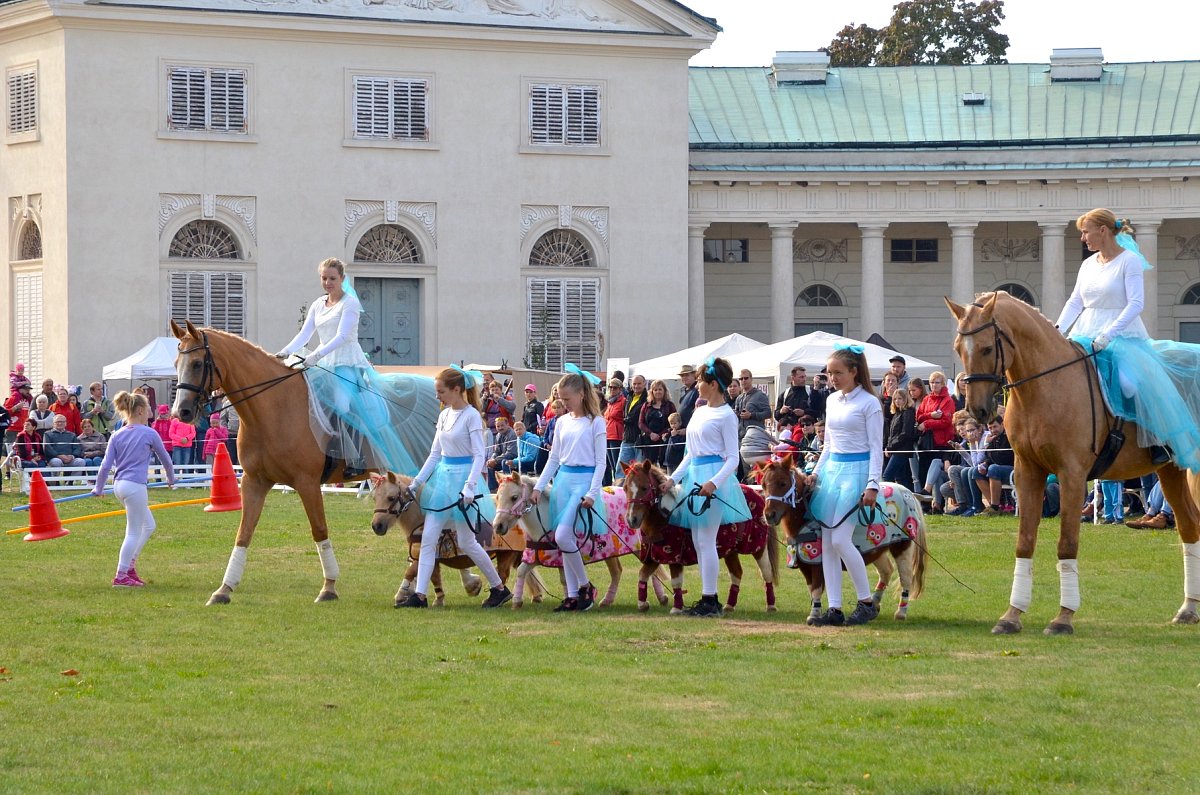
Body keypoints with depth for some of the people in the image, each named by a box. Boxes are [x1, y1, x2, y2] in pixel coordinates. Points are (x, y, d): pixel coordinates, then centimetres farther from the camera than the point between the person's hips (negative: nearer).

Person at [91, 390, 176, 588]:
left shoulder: (117, 436, 9)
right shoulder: (149, 434, -4)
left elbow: (106, 465, 6)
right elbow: (165, 459, 8)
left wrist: (98, 488, 17)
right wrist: (171, 479, 25)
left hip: (119, 485, 7)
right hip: (135, 485, -7)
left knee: (149, 525, 20)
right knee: (134, 532, 0)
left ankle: (130, 565, 15)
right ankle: (121, 576, -1)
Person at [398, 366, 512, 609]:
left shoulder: (471, 416, -12)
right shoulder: (444, 415, 10)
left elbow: (479, 455, -16)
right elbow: (435, 453, 15)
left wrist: (470, 487, -26)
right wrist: (416, 482, 11)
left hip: (463, 477, -7)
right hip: (443, 477, 7)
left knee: (466, 542, -1)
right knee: (428, 539, 1)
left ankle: (499, 588, 14)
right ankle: (420, 595, 2)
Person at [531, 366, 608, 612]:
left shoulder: (596, 422, -5)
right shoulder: (563, 422, 12)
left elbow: (600, 462, -7)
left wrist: (592, 494, -15)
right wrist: (539, 487, 8)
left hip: (584, 479, -6)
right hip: (563, 479, 6)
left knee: (563, 536, -17)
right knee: (564, 540, 4)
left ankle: (585, 586, 0)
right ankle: (573, 595, 9)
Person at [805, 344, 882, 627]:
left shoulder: (868, 403, -8)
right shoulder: (832, 401, 13)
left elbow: (876, 447, -10)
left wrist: (872, 485, -17)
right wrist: (816, 473, 11)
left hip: (856, 470, -7)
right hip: (832, 469, 7)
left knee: (840, 540, -15)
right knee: (826, 542, 1)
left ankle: (866, 602, -2)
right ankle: (834, 609, 3)